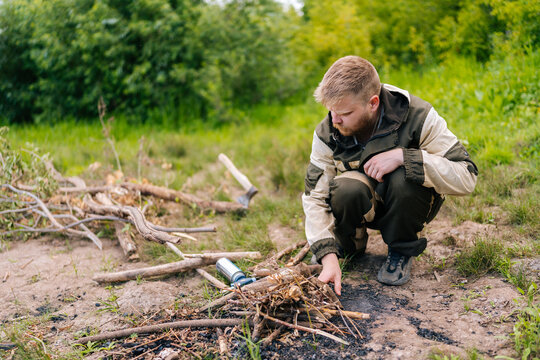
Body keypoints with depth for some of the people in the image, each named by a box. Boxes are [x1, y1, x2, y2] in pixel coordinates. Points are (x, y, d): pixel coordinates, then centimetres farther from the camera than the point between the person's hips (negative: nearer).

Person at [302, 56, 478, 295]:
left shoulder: (417, 116, -25)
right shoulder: (327, 133, -17)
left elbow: (466, 178, -28)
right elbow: (315, 197, -17)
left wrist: (402, 156, -38)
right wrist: (328, 256, -29)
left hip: (408, 202, -1)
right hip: (365, 206, 1)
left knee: (404, 177, -36)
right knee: (347, 189, -34)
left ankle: (402, 251, -6)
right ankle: (349, 248, 1)